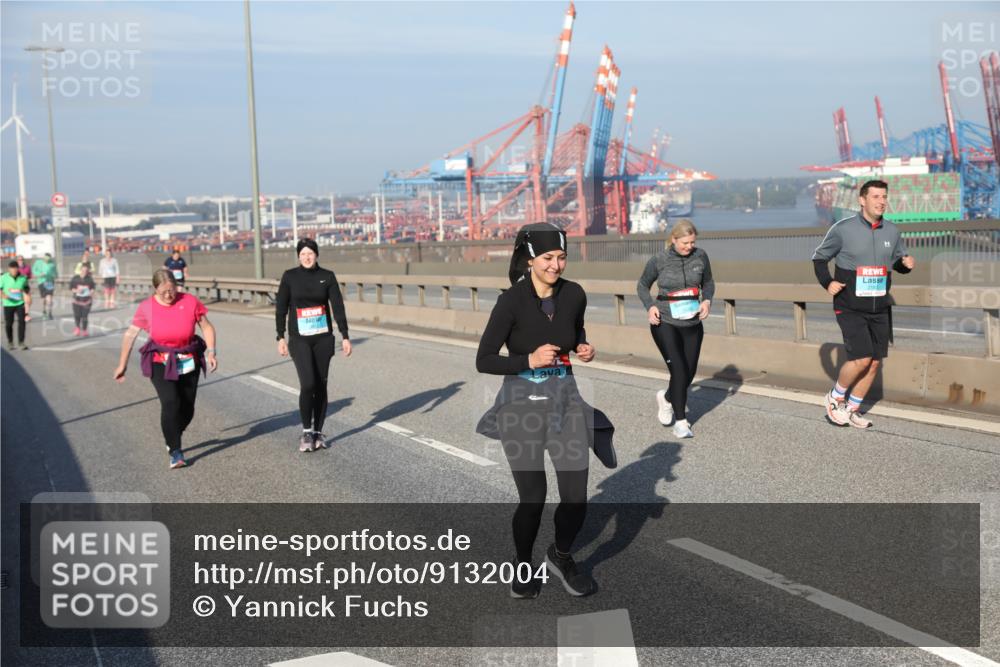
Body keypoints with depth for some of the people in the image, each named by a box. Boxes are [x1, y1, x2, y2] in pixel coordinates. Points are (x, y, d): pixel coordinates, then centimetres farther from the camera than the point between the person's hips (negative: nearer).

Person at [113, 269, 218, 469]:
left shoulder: (190, 302, -7)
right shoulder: (146, 308, -7)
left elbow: (207, 327, 1)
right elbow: (130, 335, 3)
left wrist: (211, 352, -12)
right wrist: (122, 365, 6)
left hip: (188, 363, 2)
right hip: (160, 363, -2)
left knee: (187, 409, 6)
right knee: (170, 403, -21)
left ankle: (172, 438, 36)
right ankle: (175, 452, -13)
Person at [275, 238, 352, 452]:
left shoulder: (327, 276, 1)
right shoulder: (289, 276, -1)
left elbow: (338, 307, -2)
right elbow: (281, 308, 2)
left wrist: (345, 336, -7)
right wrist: (281, 337, -3)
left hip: (323, 338, 2)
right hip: (299, 339, -2)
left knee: (321, 385, 5)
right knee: (308, 384, -15)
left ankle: (318, 432, 19)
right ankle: (306, 431, 3)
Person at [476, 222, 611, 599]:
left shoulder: (574, 294, -2)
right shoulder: (511, 302, -15)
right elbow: (483, 362, -12)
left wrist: (584, 349, -1)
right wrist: (530, 360, -23)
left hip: (565, 398, 4)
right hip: (523, 402, -3)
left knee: (576, 497, -3)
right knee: (532, 498, 2)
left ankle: (561, 556, 28)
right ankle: (523, 567, 31)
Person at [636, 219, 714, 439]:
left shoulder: (700, 256, -4)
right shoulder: (659, 260, -10)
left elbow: (708, 283, 13)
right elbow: (642, 285, 4)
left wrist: (707, 300, -7)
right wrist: (649, 307, -13)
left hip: (692, 324, 4)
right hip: (665, 324, -4)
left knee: (689, 373, 10)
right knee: (679, 371, -14)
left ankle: (666, 398, 42)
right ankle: (680, 422, 2)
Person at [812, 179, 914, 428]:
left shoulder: (892, 231, 5)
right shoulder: (843, 229, -8)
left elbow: (898, 261, 17)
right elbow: (819, 258, 4)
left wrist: (906, 263, -6)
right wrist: (827, 283, -12)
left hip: (880, 309, 5)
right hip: (850, 308, -5)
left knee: (874, 363, 6)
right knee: (861, 359, -16)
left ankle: (852, 409, 23)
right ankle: (835, 397, 10)